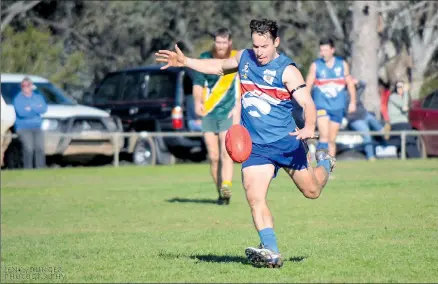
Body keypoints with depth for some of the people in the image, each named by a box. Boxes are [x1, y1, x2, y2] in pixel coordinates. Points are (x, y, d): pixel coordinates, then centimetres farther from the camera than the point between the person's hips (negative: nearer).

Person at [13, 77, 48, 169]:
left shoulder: (38, 97, 15)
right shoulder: (18, 99, 3)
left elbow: (44, 109, -3)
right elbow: (21, 112, -15)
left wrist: (30, 108, -13)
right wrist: (36, 109, -9)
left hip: (37, 128, 4)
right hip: (23, 128, -4)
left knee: (40, 148, -14)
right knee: (28, 149, -22)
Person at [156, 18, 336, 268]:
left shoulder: (287, 70, -14)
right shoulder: (244, 58, 3)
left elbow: (308, 103, -22)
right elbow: (219, 66, 24)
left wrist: (309, 128, -41)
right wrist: (185, 62, 17)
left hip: (287, 141, -3)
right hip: (255, 145, 3)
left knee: (312, 191, 14)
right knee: (255, 197, -17)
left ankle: (325, 163, 49)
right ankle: (271, 252, -21)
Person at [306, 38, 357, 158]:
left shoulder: (342, 64, 6)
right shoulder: (315, 66, -1)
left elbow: (350, 83, 13)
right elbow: (307, 86, 0)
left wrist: (352, 102, 8)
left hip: (338, 107, 3)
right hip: (321, 106, -3)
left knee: (332, 140, 8)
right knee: (324, 137, -18)